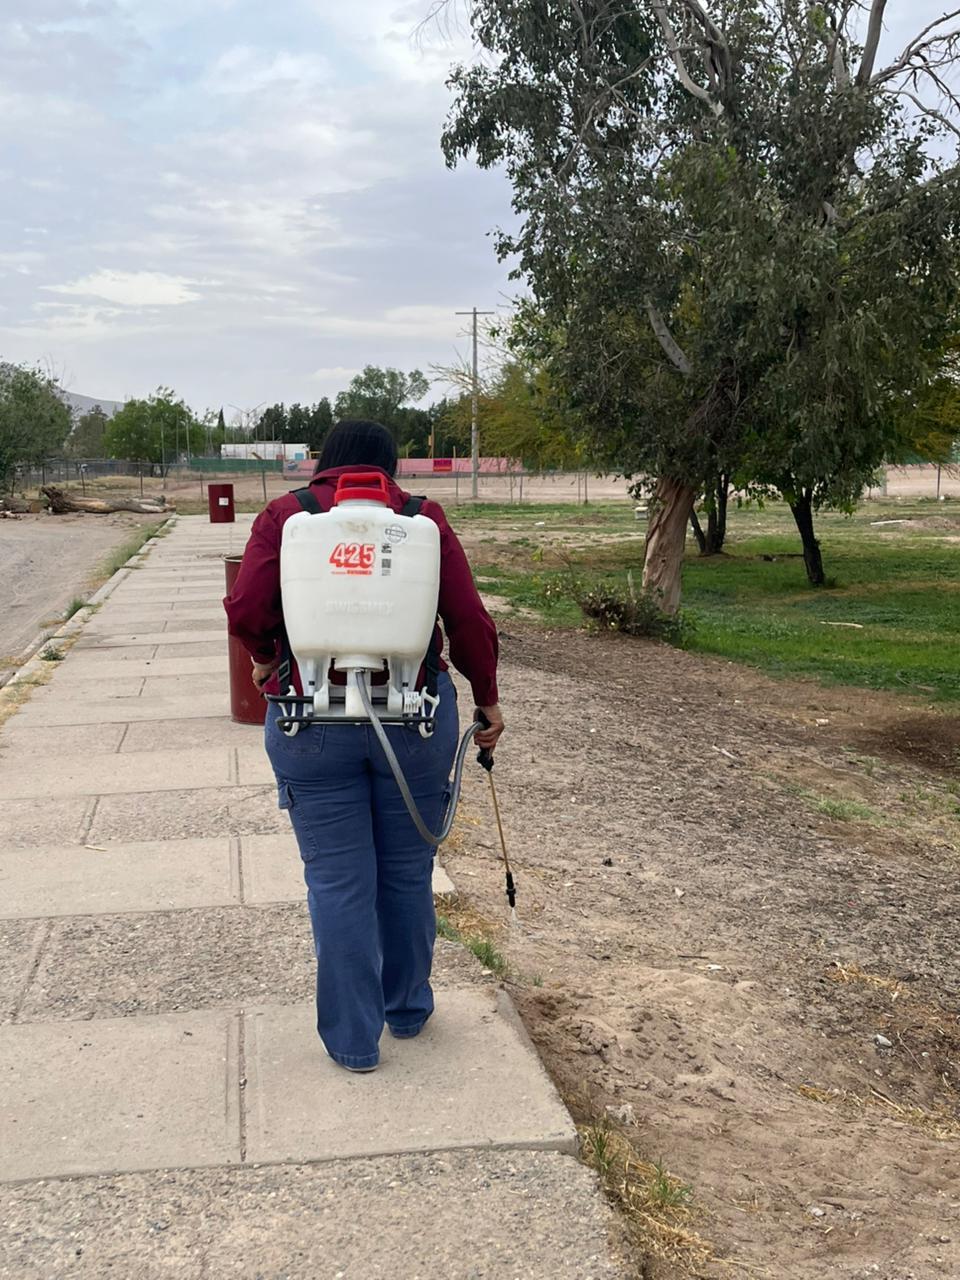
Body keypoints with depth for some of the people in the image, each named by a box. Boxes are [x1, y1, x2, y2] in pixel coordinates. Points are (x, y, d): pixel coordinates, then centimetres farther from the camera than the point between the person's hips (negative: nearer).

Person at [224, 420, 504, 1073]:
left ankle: (353, 1038, 17)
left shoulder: (285, 514, 1)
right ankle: (409, 1009, 34)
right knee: (408, 872, 16)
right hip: (415, 715, 1)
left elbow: (246, 611, -10)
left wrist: (267, 658, 10)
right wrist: (487, 698, 8)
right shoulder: (422, 516, 2)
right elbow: (469, 618, -4)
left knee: (338, 881, 7)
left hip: (313, 719, -1)